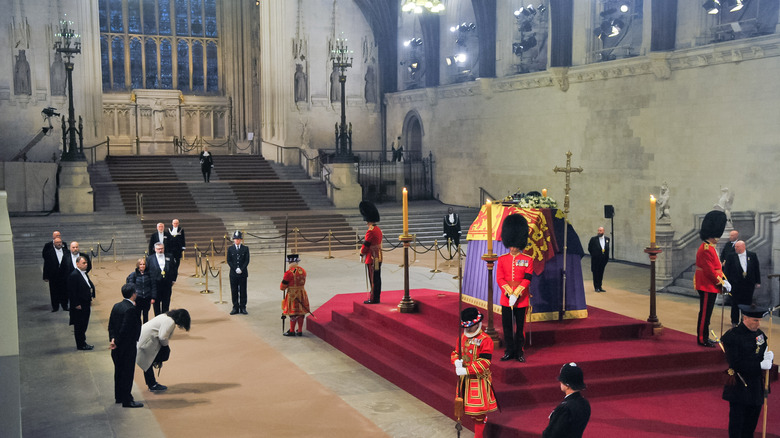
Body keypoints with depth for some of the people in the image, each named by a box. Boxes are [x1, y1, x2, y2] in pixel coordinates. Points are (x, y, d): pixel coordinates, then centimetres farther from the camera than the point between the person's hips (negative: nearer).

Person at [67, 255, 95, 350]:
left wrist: (90, 299, 14)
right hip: (79, 306, -9)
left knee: (84, 324, 16)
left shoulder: (84, 273, 11)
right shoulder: (73, 275, -18)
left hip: (86, 304, 9)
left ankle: (83, 343, 26)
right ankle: (80, 345, 9)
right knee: (79, 326, 1)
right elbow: (72, 292, -19)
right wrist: (76, 304, -19)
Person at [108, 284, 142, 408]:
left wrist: (112, 338, -2)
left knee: (119, 371, 19)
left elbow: (111, 325, 6)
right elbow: (125, 329, -24)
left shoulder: (116, 306, 4)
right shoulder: (131, 309, -23)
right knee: (127, 373, 1)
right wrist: (117, 343, -14)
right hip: (127, 346, -8)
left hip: (117, 347, 8)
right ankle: (127, 400, 8)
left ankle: (119, 396, 31)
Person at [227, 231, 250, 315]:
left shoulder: (245, 248, 2)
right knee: (234, 291, 4)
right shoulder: (230, 249, 4)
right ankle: (235, 308, 11)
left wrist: (241, 269, -13)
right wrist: (235, 269, -11)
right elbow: (229, 261, 0)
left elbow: (247, 261, -2)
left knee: (243, 291, 3)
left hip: (243, 273, -1)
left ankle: (243, 308, 9)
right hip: (233, 273, 1)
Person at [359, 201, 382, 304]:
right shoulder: (378, 230, 10)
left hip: (371, 259, -9)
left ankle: (373, 299, 3)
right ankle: (377, 298, 19)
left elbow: (366, 245, -16)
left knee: (372, 279, -2)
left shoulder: (370, 231, -20)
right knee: (377, 279, 12)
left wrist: (361, 255, -2)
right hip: (378, 258, 9)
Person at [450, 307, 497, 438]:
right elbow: (456, 352, 14)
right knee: (469, 408, 18)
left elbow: (484, 362, -22)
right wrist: (456, 361, -11)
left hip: (479, 380, -7)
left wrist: (466, 370, -28)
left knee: (478, 412, -1)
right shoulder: (463, 337, 5)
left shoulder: (485, 340, -17)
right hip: (464, 379, 7)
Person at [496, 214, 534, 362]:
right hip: (506, 298, 2)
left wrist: (516, 293, -18)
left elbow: (527, 279, -8)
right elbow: (500, 279, -2)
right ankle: (509, 351, 15)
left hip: (522, 298, -1)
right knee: (507, 325, 5)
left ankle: (519, 351, 15)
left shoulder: (528, 260, 0)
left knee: (520, 326, 5)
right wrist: (509, 293, -15)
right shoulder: (502, 259, 4)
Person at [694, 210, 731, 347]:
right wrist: (722, 283, -17)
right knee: (705, 313, -3)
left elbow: (717, 267, 19)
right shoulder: (705, 250, -20)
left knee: (706, 313, 15)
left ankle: (704, 337, 23)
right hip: (707, 287, -10)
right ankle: (702, 339, 4)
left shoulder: (710, 248, 14)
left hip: (710, 287, 10)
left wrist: (724, 280, 7)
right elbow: (710, 271, -23)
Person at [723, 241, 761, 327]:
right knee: (735, 303, 3)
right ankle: (734, 321, 15)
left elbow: (757, 268, 7)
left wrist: (758, 282, 5)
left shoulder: (752, 255, 3)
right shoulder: (730, 256, -2)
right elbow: (726, 270, -1)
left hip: (749, 284, 1)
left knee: (748, 303, 6)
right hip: (736, 284, -1)